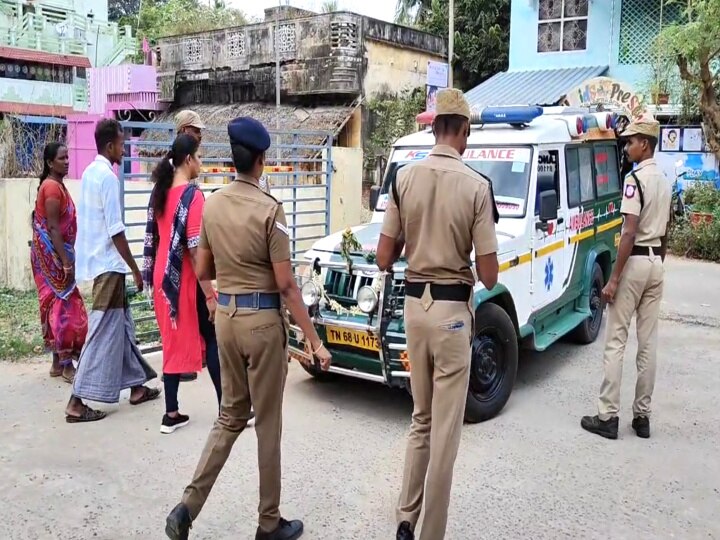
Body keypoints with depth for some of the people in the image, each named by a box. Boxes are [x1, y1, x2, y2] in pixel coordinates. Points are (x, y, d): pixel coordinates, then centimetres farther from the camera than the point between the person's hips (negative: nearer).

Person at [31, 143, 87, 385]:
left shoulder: (57, 185, 15)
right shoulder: (52, 187, -15)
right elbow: (53, 228, -20)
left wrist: (67, 259, 19)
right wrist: (66, 263, -22)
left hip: (55, 254, 10)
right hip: (53, 255, -10)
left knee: (57, 304, 12)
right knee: (63, 305, -7)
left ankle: (58, 362, 19)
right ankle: (66, 365, -1)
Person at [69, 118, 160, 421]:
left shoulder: (90, 172, 12)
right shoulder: (108, 177, -17)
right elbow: (115, 231, -20)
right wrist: (135, 269, -13)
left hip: (100, 262, 10)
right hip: (108, 264, -10)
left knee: (120, 327, 15)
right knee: (103, 332, -5)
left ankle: (136, 386, 25)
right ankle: (76, 402, -2)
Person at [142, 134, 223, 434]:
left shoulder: (159, 193, 9)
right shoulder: (192, 195, -15)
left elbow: (153, 240, 12)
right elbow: (195, 249, -20)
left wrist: (156, 278, 18)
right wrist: (210, 294, -18)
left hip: (163, 279, 7)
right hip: (187, 281, -7)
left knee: (173, 343, 12)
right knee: (212, 341, 5)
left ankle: (171, 414, 15)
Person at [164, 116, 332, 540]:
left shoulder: (211, 205, 4)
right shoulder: (269, 209, -15)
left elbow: (203, 271, 12)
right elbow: (286, 284, -15)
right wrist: (315, 340, -10)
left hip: (226, 316, 6)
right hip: (263, 320, -6)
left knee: (230, 417, 19)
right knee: (267, 424, 7)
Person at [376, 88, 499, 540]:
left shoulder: (404, 179, -2)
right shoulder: (476, 186, -12)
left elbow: (384, 259, 0)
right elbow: (489, 276, -10)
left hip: (414, 304, 4)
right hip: (453, 309, -4)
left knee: (420, 421, 22)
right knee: (445, 431, 7)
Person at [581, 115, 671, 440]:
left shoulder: (635, 179, -15)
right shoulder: (664, 181, 13)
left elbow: (629, 233, -20)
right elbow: (664, 232, 18)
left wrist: (613, 279, -18)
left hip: (636, 262, -8)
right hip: (656, 262, 8)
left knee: (615, 342, -3)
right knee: (648, 343, 9)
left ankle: (608, 417, 0)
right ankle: (642, 416, 16)